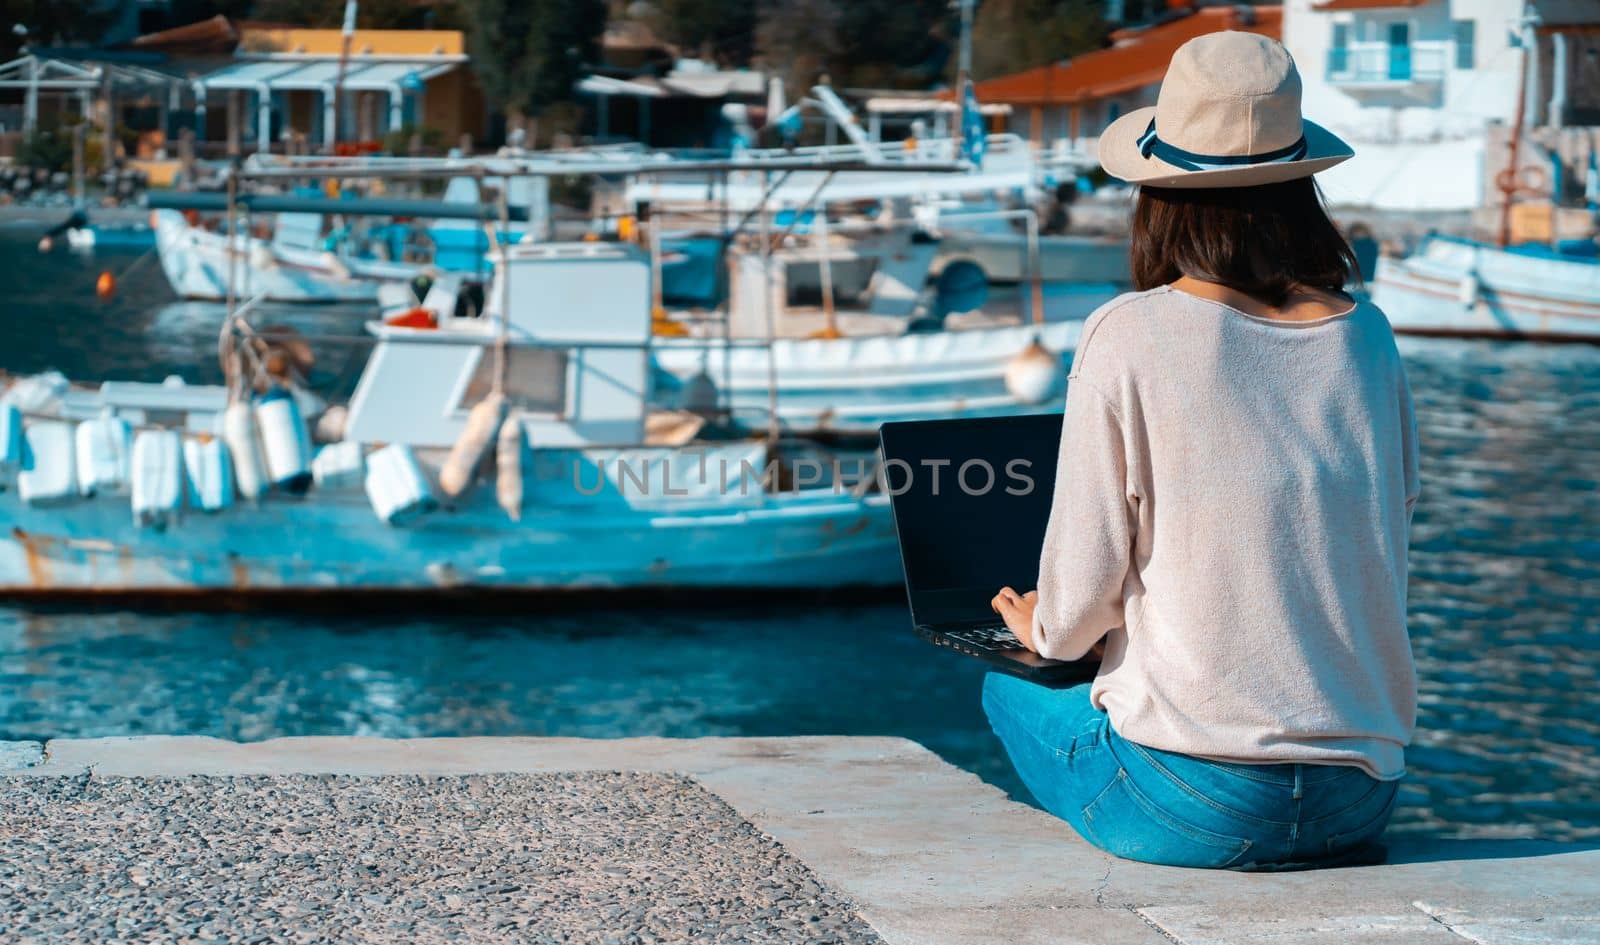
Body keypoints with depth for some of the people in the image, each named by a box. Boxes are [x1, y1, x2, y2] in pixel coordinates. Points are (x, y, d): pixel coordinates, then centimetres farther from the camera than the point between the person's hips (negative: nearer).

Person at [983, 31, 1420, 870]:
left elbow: (1072, 613, -8)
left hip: (1190, 808, -5)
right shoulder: (1368, 337, 3)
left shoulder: (1127, 338, -10)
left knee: (1011, 691, 25)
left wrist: (1039, 627, 18)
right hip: (1360, 798, 5)